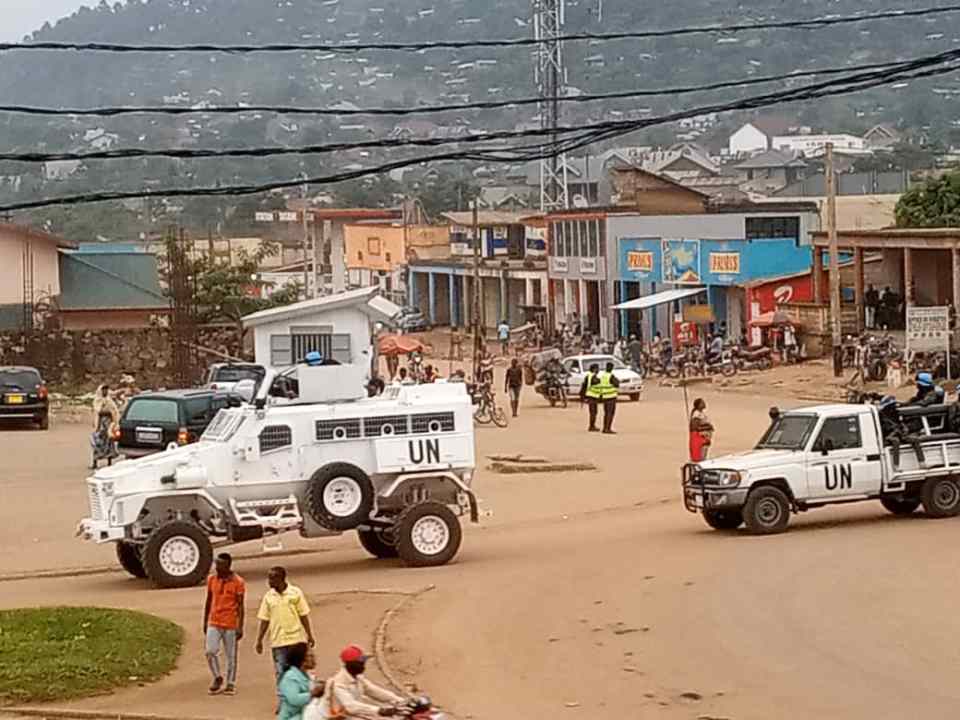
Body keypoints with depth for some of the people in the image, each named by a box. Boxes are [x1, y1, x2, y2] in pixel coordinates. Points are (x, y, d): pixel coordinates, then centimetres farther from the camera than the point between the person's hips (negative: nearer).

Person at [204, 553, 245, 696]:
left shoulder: (237, 582, -8)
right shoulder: (211, 579, 4)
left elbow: (240, 606, -7)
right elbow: (208, 601, 13)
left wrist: (240, 627, -11)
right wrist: (205, 622, 13)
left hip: (231, 624, -3)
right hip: (214, 623, 3)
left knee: (231, 656, 5)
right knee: (210, 651, -9)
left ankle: (231, 684, 16)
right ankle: (217, 678, 12)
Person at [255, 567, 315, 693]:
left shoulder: (295, 593, -3)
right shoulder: (268, 597, 3)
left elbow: (304, 616, 2)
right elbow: (264, 620, 7)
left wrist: (309, 635, 2)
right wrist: (259, 640, 4)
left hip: (296, 639, -2)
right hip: (278, 642, 2)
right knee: (281, 674, 1)